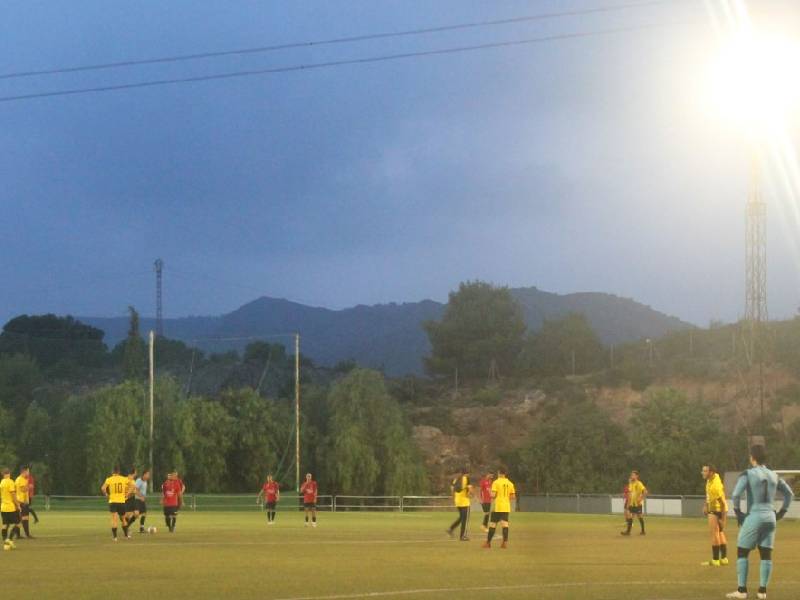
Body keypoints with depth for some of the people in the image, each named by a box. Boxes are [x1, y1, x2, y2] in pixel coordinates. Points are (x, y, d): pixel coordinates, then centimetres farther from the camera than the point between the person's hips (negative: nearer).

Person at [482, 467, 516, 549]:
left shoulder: (496, 482, -8)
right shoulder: (510, 483, 6)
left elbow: (493, 495, -15)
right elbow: (513, 496, 7)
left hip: (497, 507, -4)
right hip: (506, 507, 4)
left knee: (493, 524, 5)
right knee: (505, 524, 0)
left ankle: (488, 542, 10)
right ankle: (505, 542, -10)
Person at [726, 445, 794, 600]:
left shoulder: (747, 474, -8)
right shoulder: (773, 475, 10)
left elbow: (735, 495, -20)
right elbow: (790, 494, 17)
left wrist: (738, 513, -6)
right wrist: (780, 514, 17)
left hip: (753, 517, -5)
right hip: (769, 518, 5)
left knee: (742, 553, 4)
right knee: (766, 555, 7)